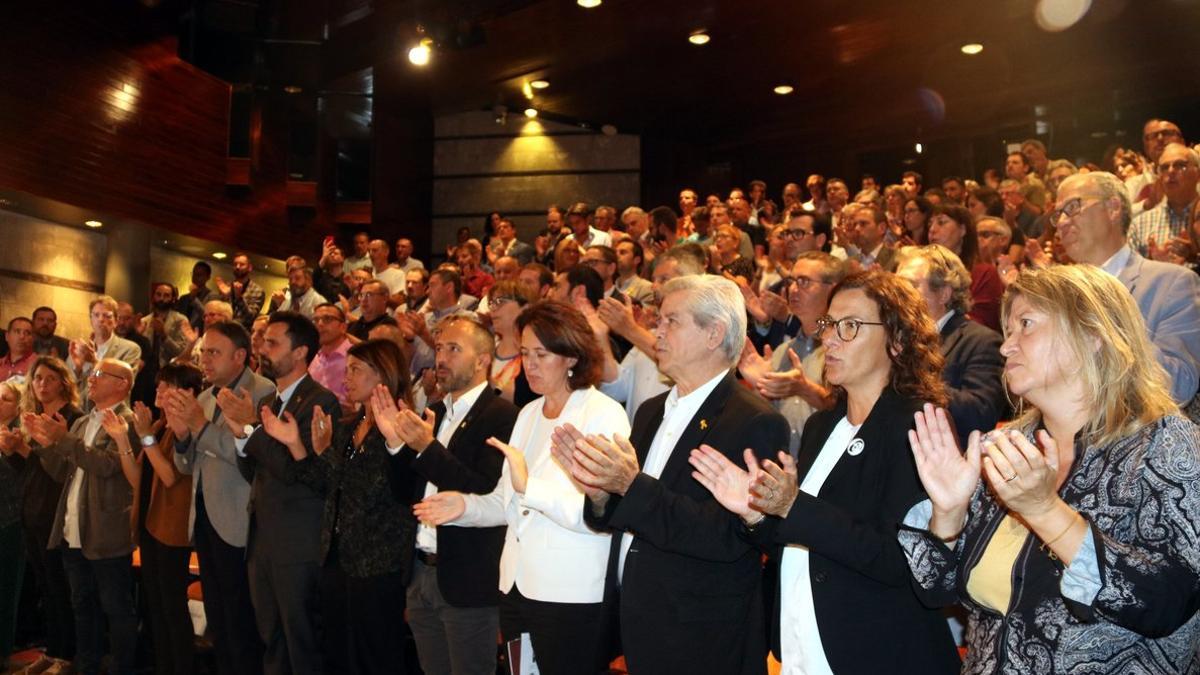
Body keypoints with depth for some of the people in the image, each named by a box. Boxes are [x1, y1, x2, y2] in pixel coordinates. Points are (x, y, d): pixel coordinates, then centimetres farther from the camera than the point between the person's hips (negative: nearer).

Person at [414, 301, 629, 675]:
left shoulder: (604, 414, -11)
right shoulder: (528, 414, 12)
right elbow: (509, 502, 13)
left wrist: (530, 486, -30)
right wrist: (466, 505, -4)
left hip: (572, 595, -7)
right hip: (517, 585, 7)